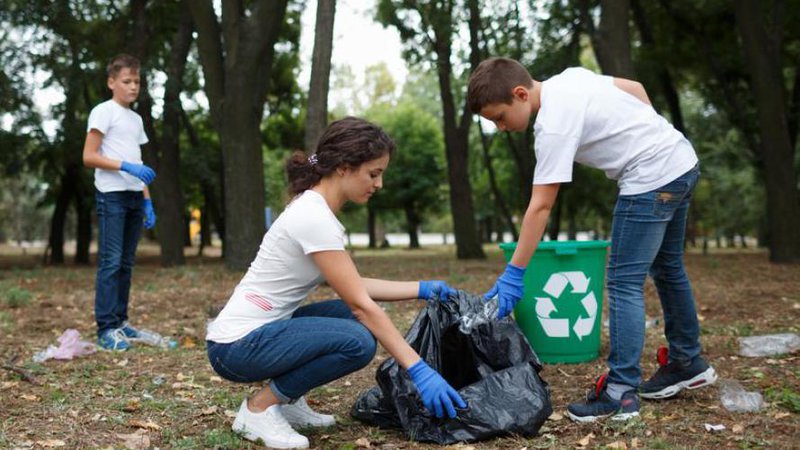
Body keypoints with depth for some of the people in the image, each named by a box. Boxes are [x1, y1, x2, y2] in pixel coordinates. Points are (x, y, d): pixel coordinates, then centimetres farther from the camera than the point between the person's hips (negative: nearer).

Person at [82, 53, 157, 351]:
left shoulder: (136, 119, 19)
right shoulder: (103, 112, -3)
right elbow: (89, 157, -10)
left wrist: (147, 200, 14)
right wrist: (126, 166, -20)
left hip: (134, 196, 7)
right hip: (112, 195, -7)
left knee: (126, 262, 9)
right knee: (110, 261, -10)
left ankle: (120, 321, 15)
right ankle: (106, 329, -8)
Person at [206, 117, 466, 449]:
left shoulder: (315, 209, 8)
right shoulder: (314, 218, -21)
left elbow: (355, 288, 13)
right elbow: (361, 304, -22)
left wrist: (421, 289, 9)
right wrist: (418, 370, -20)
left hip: (262, 330, 10)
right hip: (237, 345, -10)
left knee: (353, 317, 7)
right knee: (358, 340, -24)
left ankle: (286, 401, 12)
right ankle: (260, 408, -6)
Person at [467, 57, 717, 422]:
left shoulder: (553, 125, -21)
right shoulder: (569, 77, 5)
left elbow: (540, 206, -23)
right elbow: (634, 87, 16)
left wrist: (512, 275, -20)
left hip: (652, 179, -10)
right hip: (683, 162, 10)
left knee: (624, 282, -9)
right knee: (667, 270, 21)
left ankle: (620, 393, -8)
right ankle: (688, 363, 34)